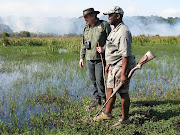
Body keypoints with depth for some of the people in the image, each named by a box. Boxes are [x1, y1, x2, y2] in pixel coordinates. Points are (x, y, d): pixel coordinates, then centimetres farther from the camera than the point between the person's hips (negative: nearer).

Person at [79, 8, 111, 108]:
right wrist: (82, 57, 15)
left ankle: (105, 100, 7)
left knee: (100, 80, -7)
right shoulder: (86, 28, 14)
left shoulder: (104, 25, -4)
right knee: (93, 80, 9)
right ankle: (97, 100, 20)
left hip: (100, 59, -6)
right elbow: (83, 44, 19)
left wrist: (104, 48, -17)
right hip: (89, 59, 6)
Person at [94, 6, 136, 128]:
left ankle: (125, 119, 13)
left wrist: (123, 74, -27)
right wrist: (108, 64, 26)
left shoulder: (123, 32, -20)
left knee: (123, 93, 0)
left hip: (122, 66, -10)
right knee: (110, 90, 18)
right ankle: (107, 114, 33)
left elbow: (126, 54, -25)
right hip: (114, 66, 10)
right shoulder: (114, 30, 13)